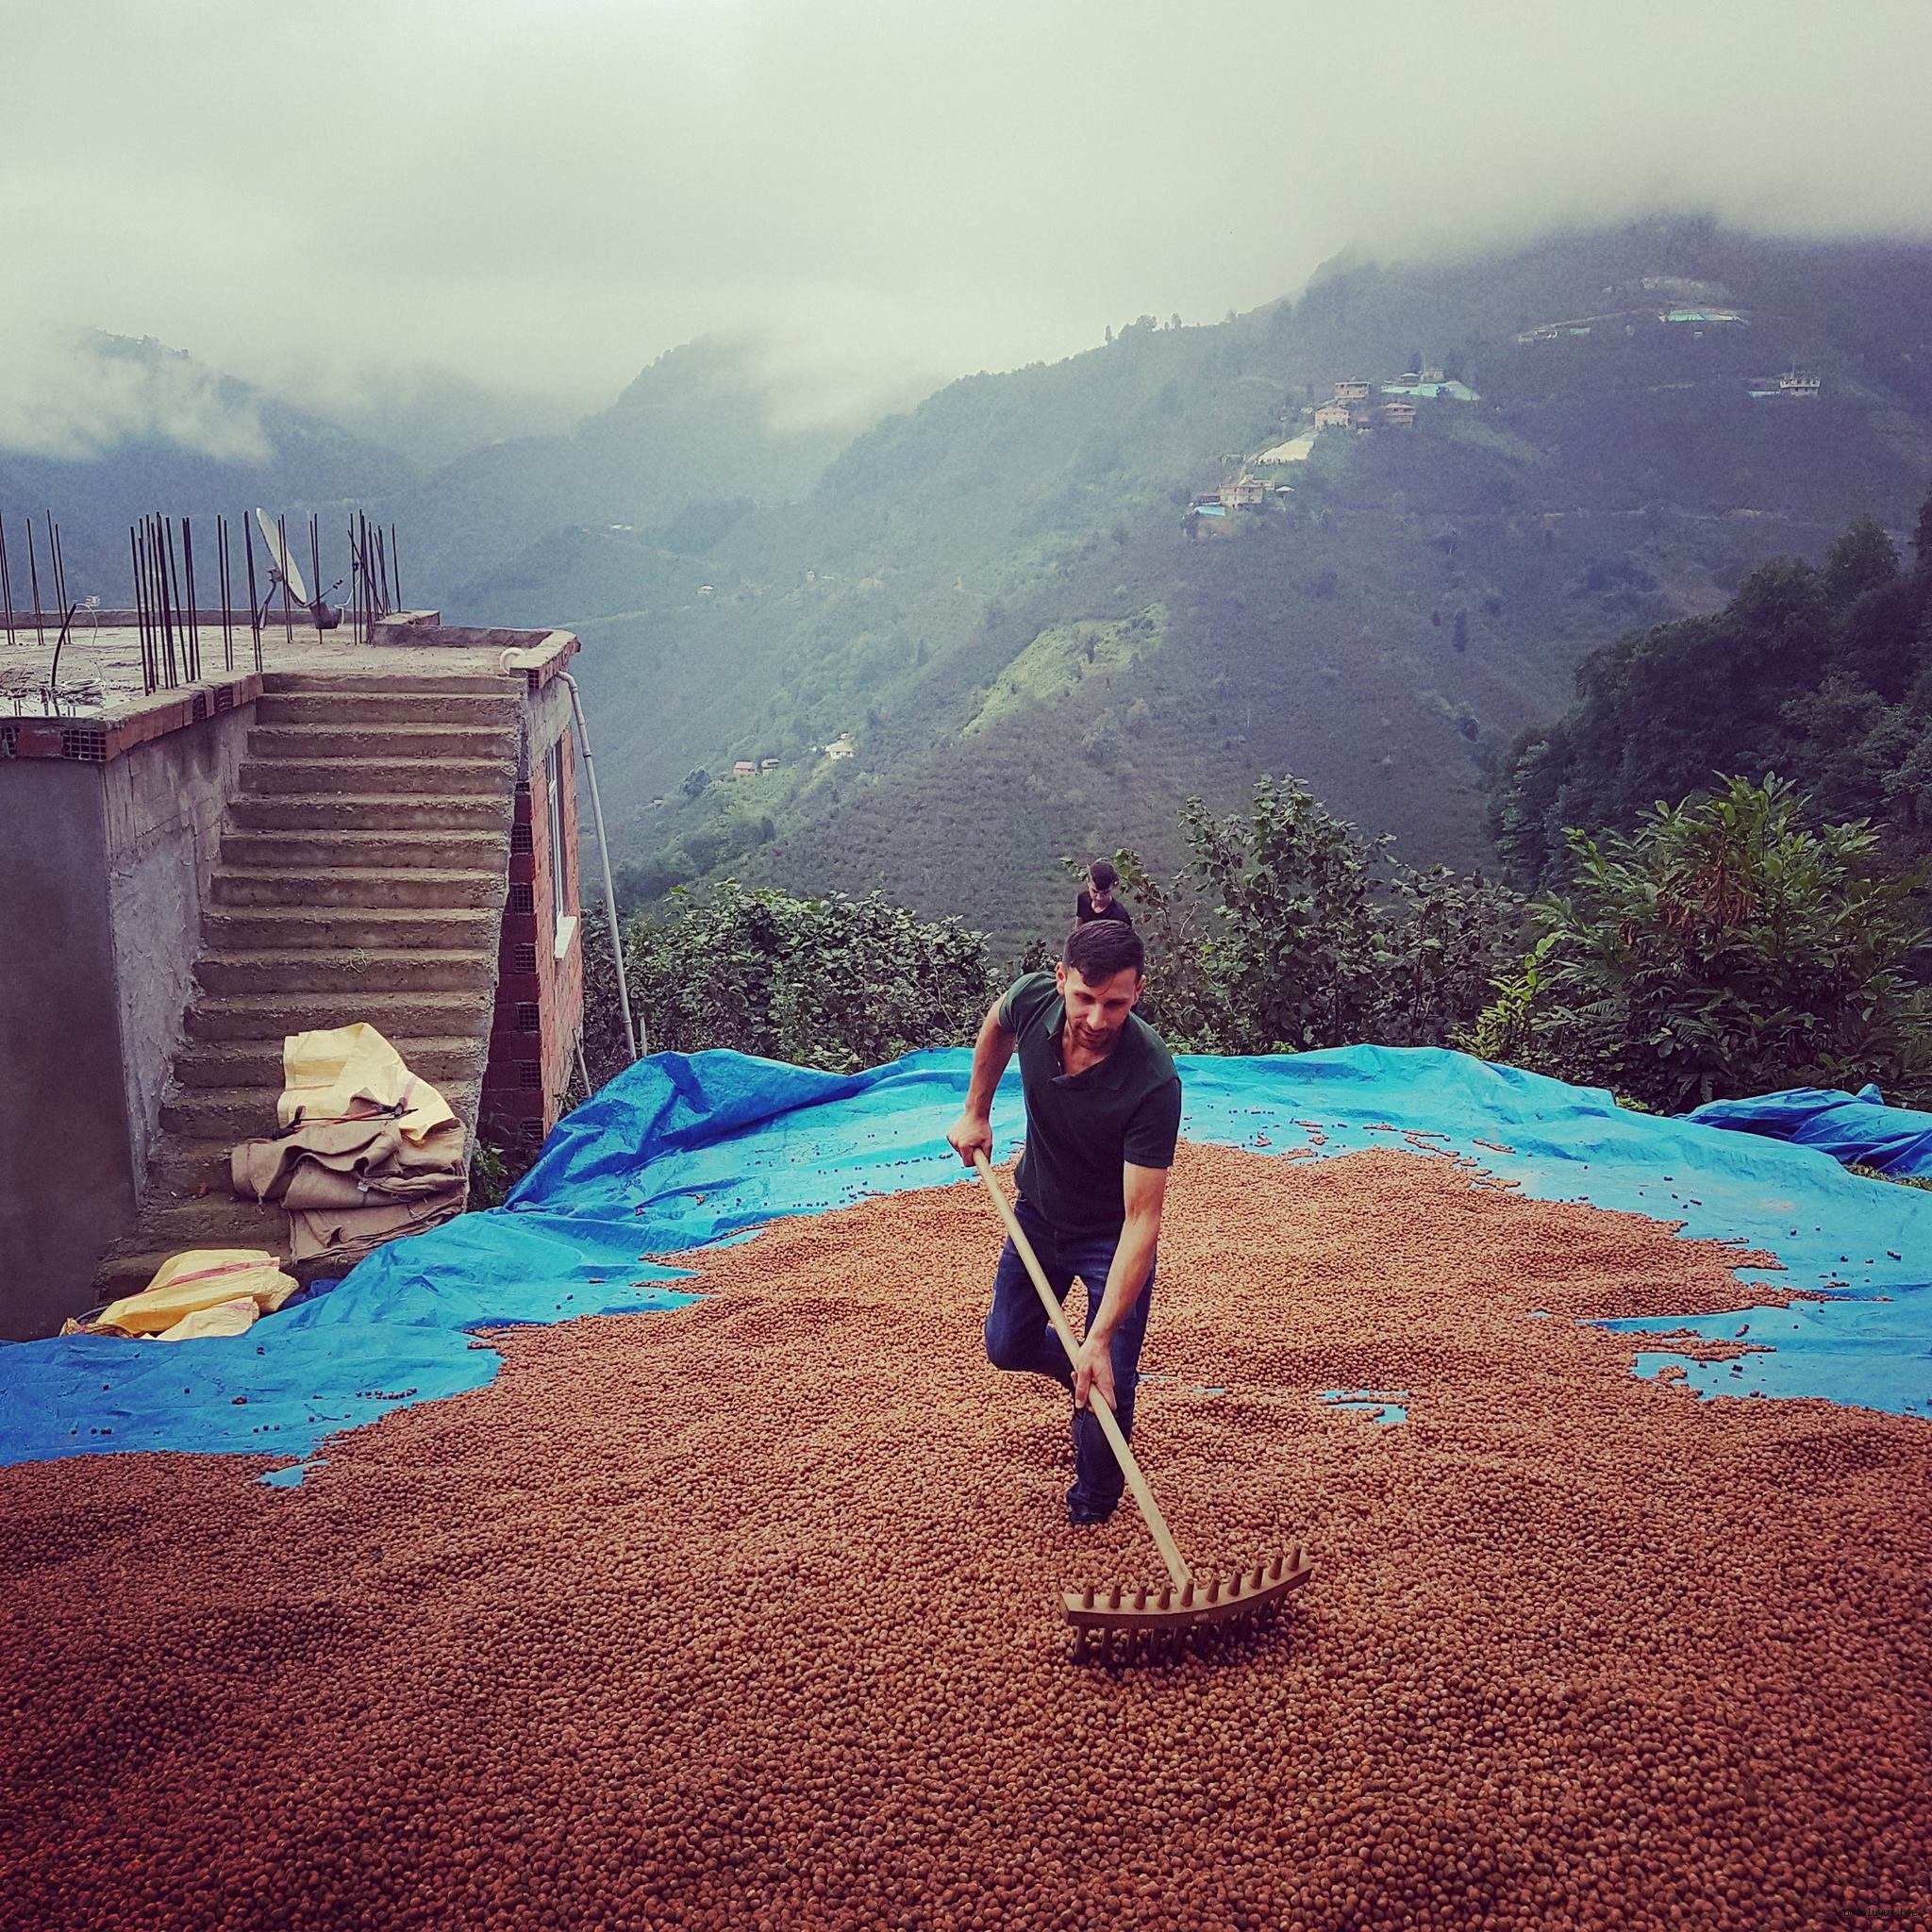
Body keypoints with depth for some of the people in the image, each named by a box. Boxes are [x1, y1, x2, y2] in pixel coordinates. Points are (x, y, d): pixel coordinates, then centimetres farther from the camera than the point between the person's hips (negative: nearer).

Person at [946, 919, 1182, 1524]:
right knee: (1008, 1347, 16)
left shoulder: (1153, 1083, -39)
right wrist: (976, 1113, 5)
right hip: (1038, 1213, 5)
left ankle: (1093, 1509, 25)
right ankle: (1083, 1369, 49)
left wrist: (1100, 1339, -40)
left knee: (1108, 1386, -4)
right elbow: (996, 1027, 3)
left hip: (1111, 1238, -4)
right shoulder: (1031, 1000, -26)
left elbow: (1141, 1220, -37)